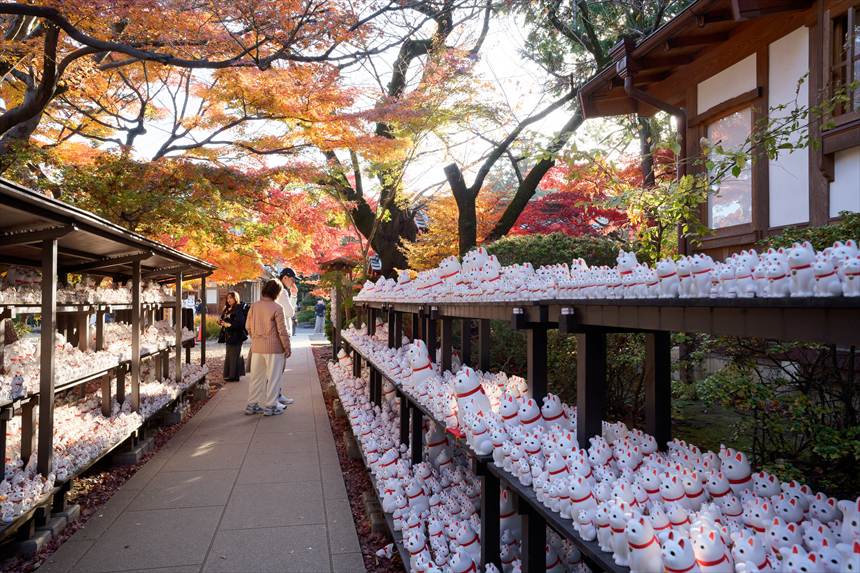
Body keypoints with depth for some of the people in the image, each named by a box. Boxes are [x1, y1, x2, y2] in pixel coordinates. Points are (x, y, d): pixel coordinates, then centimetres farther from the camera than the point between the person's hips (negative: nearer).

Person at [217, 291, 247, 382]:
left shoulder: (239, 309, -13)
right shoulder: (228, 309, 15)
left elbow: (240, 323, -23)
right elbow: (225, 320, 23)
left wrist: (228, 324, -23)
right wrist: (221, 322, 2)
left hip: (236, 336, -9)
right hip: (229, 336, 9)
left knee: (234, 356, -5)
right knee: (229, 356, 14)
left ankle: (234, 376, 1)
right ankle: (229, 375, 22)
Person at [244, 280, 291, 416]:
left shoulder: (254, 306, 3)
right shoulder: (277, 308, -14)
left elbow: (248, 326, 10)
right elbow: (282, 330, -13)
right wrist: (287, 347, -4)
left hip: (256, 347, 6)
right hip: (273, 348, -5)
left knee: (256, 376, 14)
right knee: (273, 377, 5)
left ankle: (252, 405, 21)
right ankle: (270, 406, 9)